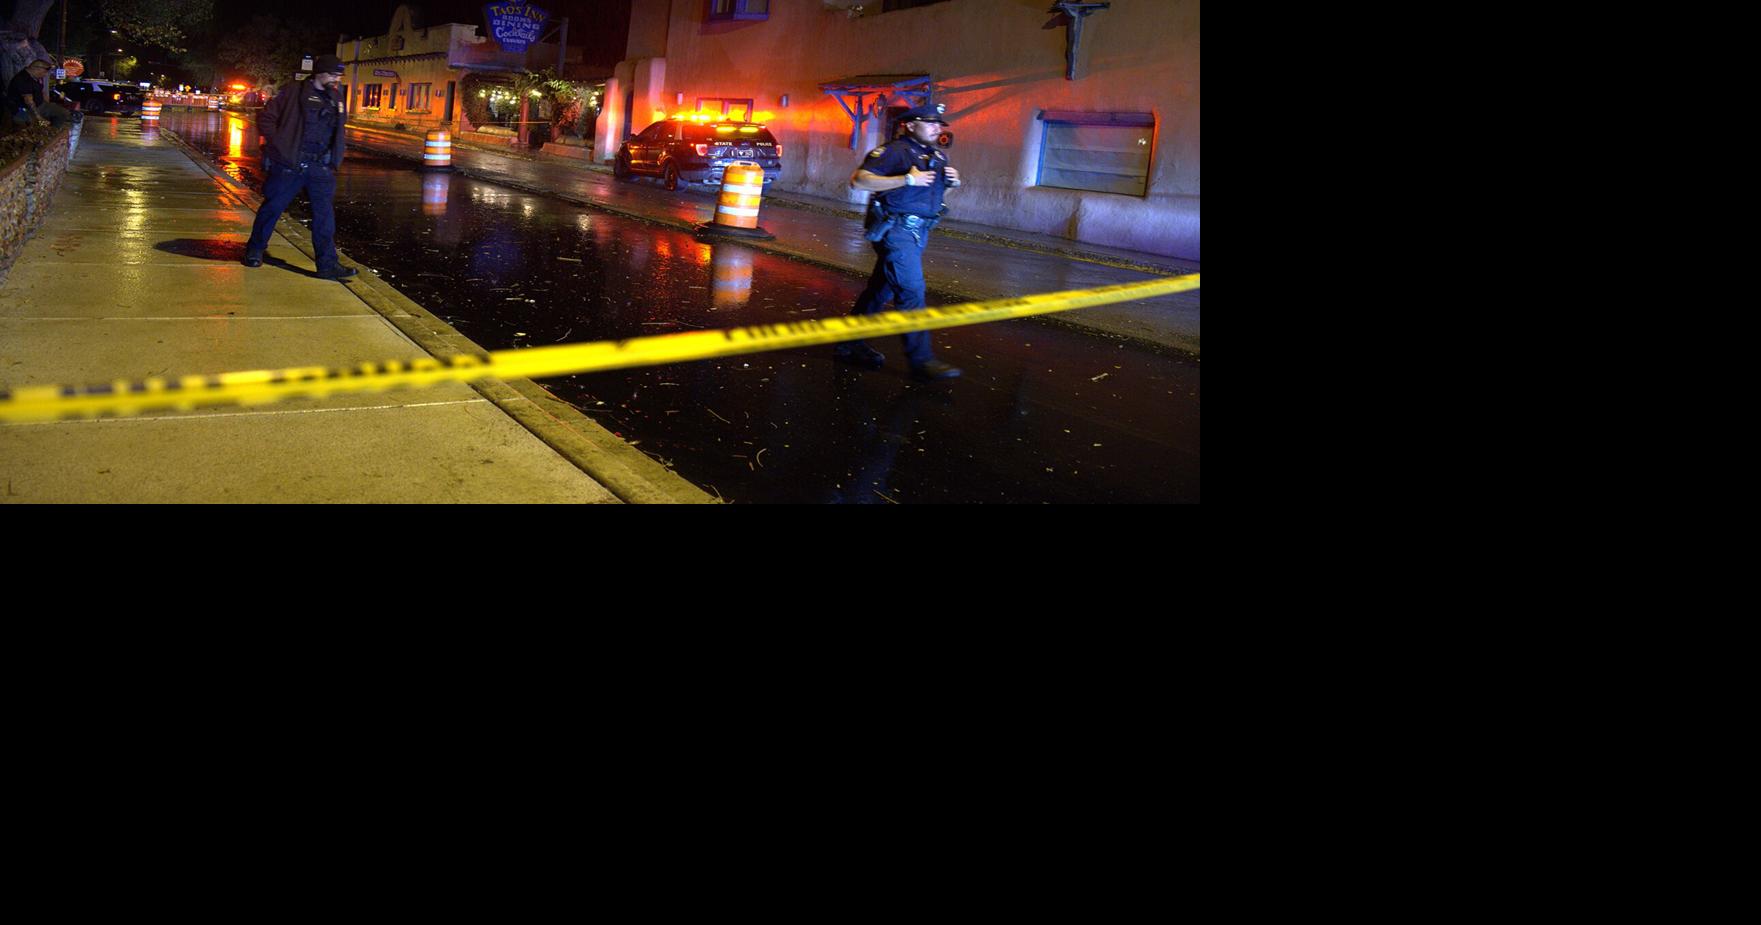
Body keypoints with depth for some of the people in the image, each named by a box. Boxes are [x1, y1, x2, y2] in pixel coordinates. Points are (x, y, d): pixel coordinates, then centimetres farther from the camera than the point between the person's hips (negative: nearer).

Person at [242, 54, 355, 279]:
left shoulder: (336, 98, 11)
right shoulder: (294, 93, -6)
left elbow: (337, 131, 23)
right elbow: (265, 118, -3)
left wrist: (334, 159, 13)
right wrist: (278, 144, -11)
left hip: (321, 167, 5)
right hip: (289, 164, -4)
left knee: (325, 213, -1)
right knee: (273, 207, 5)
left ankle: (327, 263, 0)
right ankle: (255, 249, 23)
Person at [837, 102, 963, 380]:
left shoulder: (938, 156, 15)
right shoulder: (894, 151, -12)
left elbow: (934, 188, 31)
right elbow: (858, 180, -21)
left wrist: (952, 181, 6)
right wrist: (907, 179, -24)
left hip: (918, 231, 9)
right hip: (895, 230, -9)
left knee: (881, 289, 13)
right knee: (911, 290, -11)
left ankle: (849, 344, 23)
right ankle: (921, 360, -8)